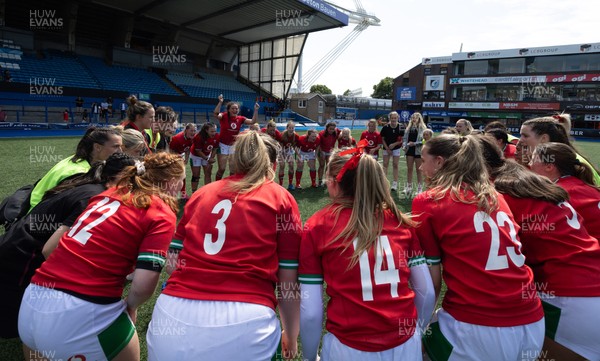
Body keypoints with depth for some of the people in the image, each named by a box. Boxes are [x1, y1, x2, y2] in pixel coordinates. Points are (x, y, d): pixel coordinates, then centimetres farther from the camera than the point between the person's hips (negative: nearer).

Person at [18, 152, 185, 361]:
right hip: (83, 313, -6)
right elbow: (143, 285, -16)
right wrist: (130, 306, 4)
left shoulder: (109, 193, 12)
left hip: (31, 304, 7)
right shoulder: (162, 215, -8)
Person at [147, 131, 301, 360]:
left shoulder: (201, 193, 15)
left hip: (173, 317, 4)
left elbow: (174, 260, 19)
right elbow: (288, 283, 4)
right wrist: (290, 337, 21)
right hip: (243, 323, -3)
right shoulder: (282, 199, 6)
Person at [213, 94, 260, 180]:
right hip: (223, 145, -3)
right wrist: (220, 102, -44)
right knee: (222, 168, -4)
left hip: (234, 146, 4)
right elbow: (216, 114, -32)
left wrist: (256, 110, -20)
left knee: (234, 170, 7)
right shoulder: (224, 116, -11)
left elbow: (253, 121, -8)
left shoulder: (240, 119, -2)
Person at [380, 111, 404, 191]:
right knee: (385, 165, 0)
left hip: (396, 148, 0)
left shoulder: (400, 128, -10)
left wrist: (394, 144, -19)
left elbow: (402, 139, -5)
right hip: (386, 148, 0)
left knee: (395, 165, 2)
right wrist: (387, 149, -8)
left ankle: (395, 184, 8)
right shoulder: (385, 127, -10)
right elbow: (382, 139, -3)